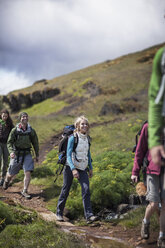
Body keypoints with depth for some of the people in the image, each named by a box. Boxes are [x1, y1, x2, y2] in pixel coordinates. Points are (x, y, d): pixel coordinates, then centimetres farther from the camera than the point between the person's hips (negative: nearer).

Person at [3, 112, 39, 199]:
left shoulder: (31, 131, -1)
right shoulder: (15, 130, -8)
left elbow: (35, 143, 10)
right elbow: (9, 142, -5)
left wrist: (37, 155, 12)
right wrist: (11, 151, -22)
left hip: (27, 154, 1)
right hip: (16, 154, -1)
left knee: (28, 173, -13)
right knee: (11, 174, 11)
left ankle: (25, 191, 0)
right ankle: (6, 180, 47)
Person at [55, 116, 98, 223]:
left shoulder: (87, 138, 6)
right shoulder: (73, 138, -12)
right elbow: (68, 155, -17)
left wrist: (90, 168, 17)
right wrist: (73, 169, -27)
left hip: (83, 168, 4)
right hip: (70, 167, -4)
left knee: (86, 190, -11)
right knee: (66, 190, 5)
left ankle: (89, 215, -16)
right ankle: (59, 213, 21)